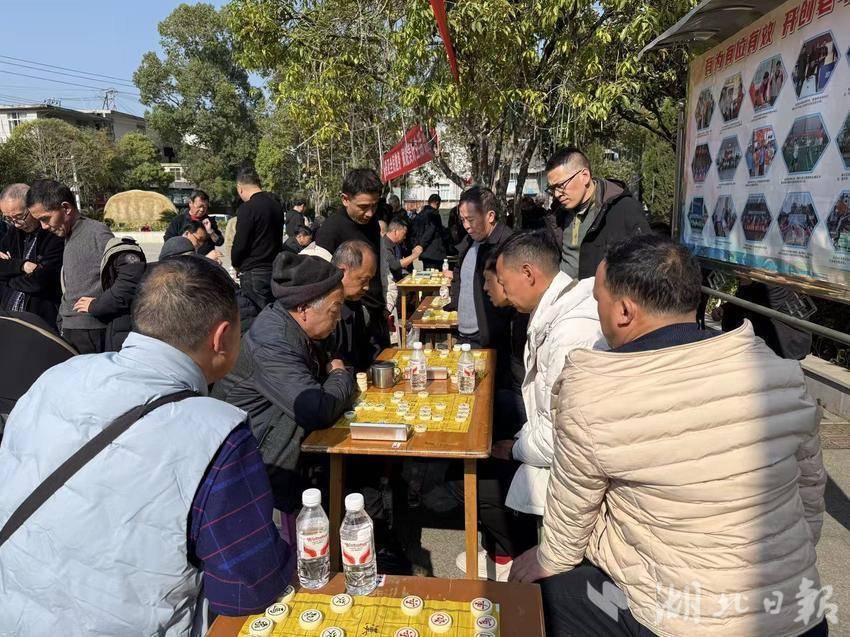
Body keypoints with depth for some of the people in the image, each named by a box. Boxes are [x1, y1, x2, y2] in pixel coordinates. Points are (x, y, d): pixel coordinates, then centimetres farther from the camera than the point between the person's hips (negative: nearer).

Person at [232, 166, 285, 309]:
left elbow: (240, 243, -13)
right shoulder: (276, 205, 9)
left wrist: (236, 265, 6)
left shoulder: (247, 209, -14)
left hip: (254, 273, -7)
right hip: (275, 270, 7)